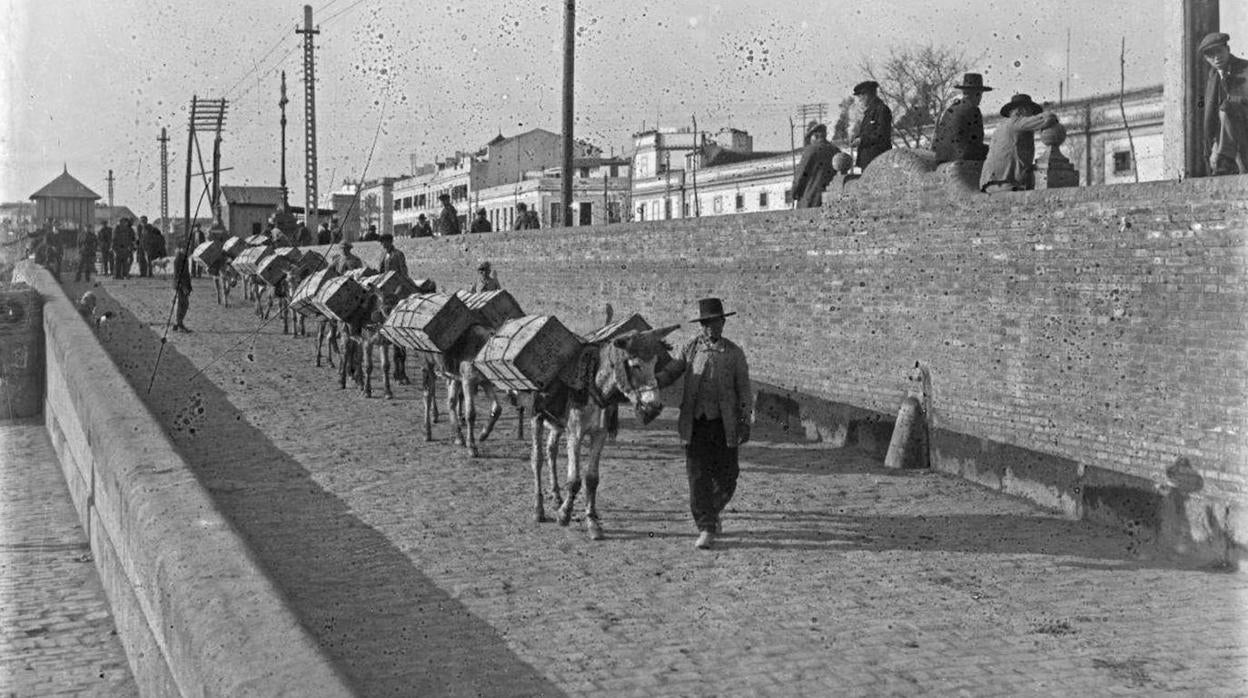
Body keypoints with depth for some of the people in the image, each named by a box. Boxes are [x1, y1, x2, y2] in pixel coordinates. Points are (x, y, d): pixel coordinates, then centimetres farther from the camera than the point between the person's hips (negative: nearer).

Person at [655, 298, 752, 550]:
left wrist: (745, 421, -1)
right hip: (695, 423, 0)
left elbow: (744, 390, 6)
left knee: (726, 477, 3)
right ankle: (706, 529, -1)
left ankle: (713, 511, 32)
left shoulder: (734, 353, 5)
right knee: (698, 476, -5)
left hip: (724, 424, 0)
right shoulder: (690, 350, 8)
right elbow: (669, 373, 2)